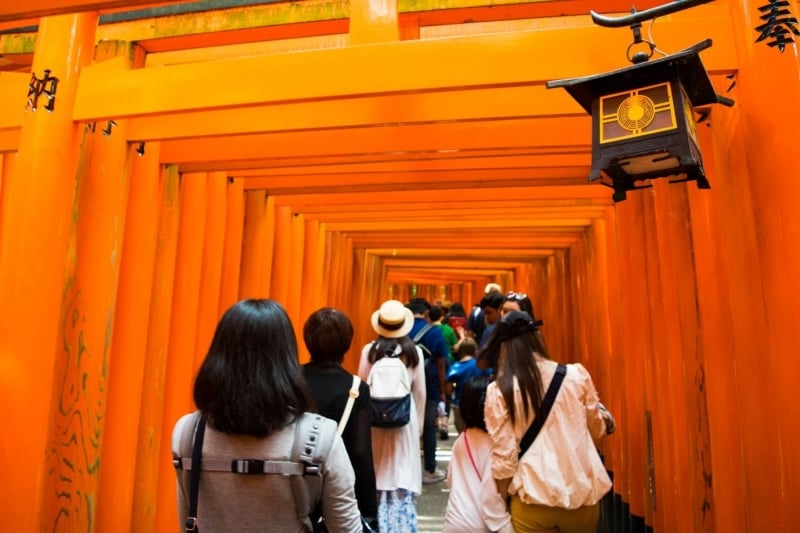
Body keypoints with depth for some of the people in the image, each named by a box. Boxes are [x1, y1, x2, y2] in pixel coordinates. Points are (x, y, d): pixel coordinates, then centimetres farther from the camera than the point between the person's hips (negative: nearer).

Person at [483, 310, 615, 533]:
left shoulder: (499, 391, -9)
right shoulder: (577, 374, -3)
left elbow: (503, 456, -8)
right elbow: (597, 429, 11)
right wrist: (605, 419, 33)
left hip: (534, 498, -3)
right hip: (583, 494, 4)